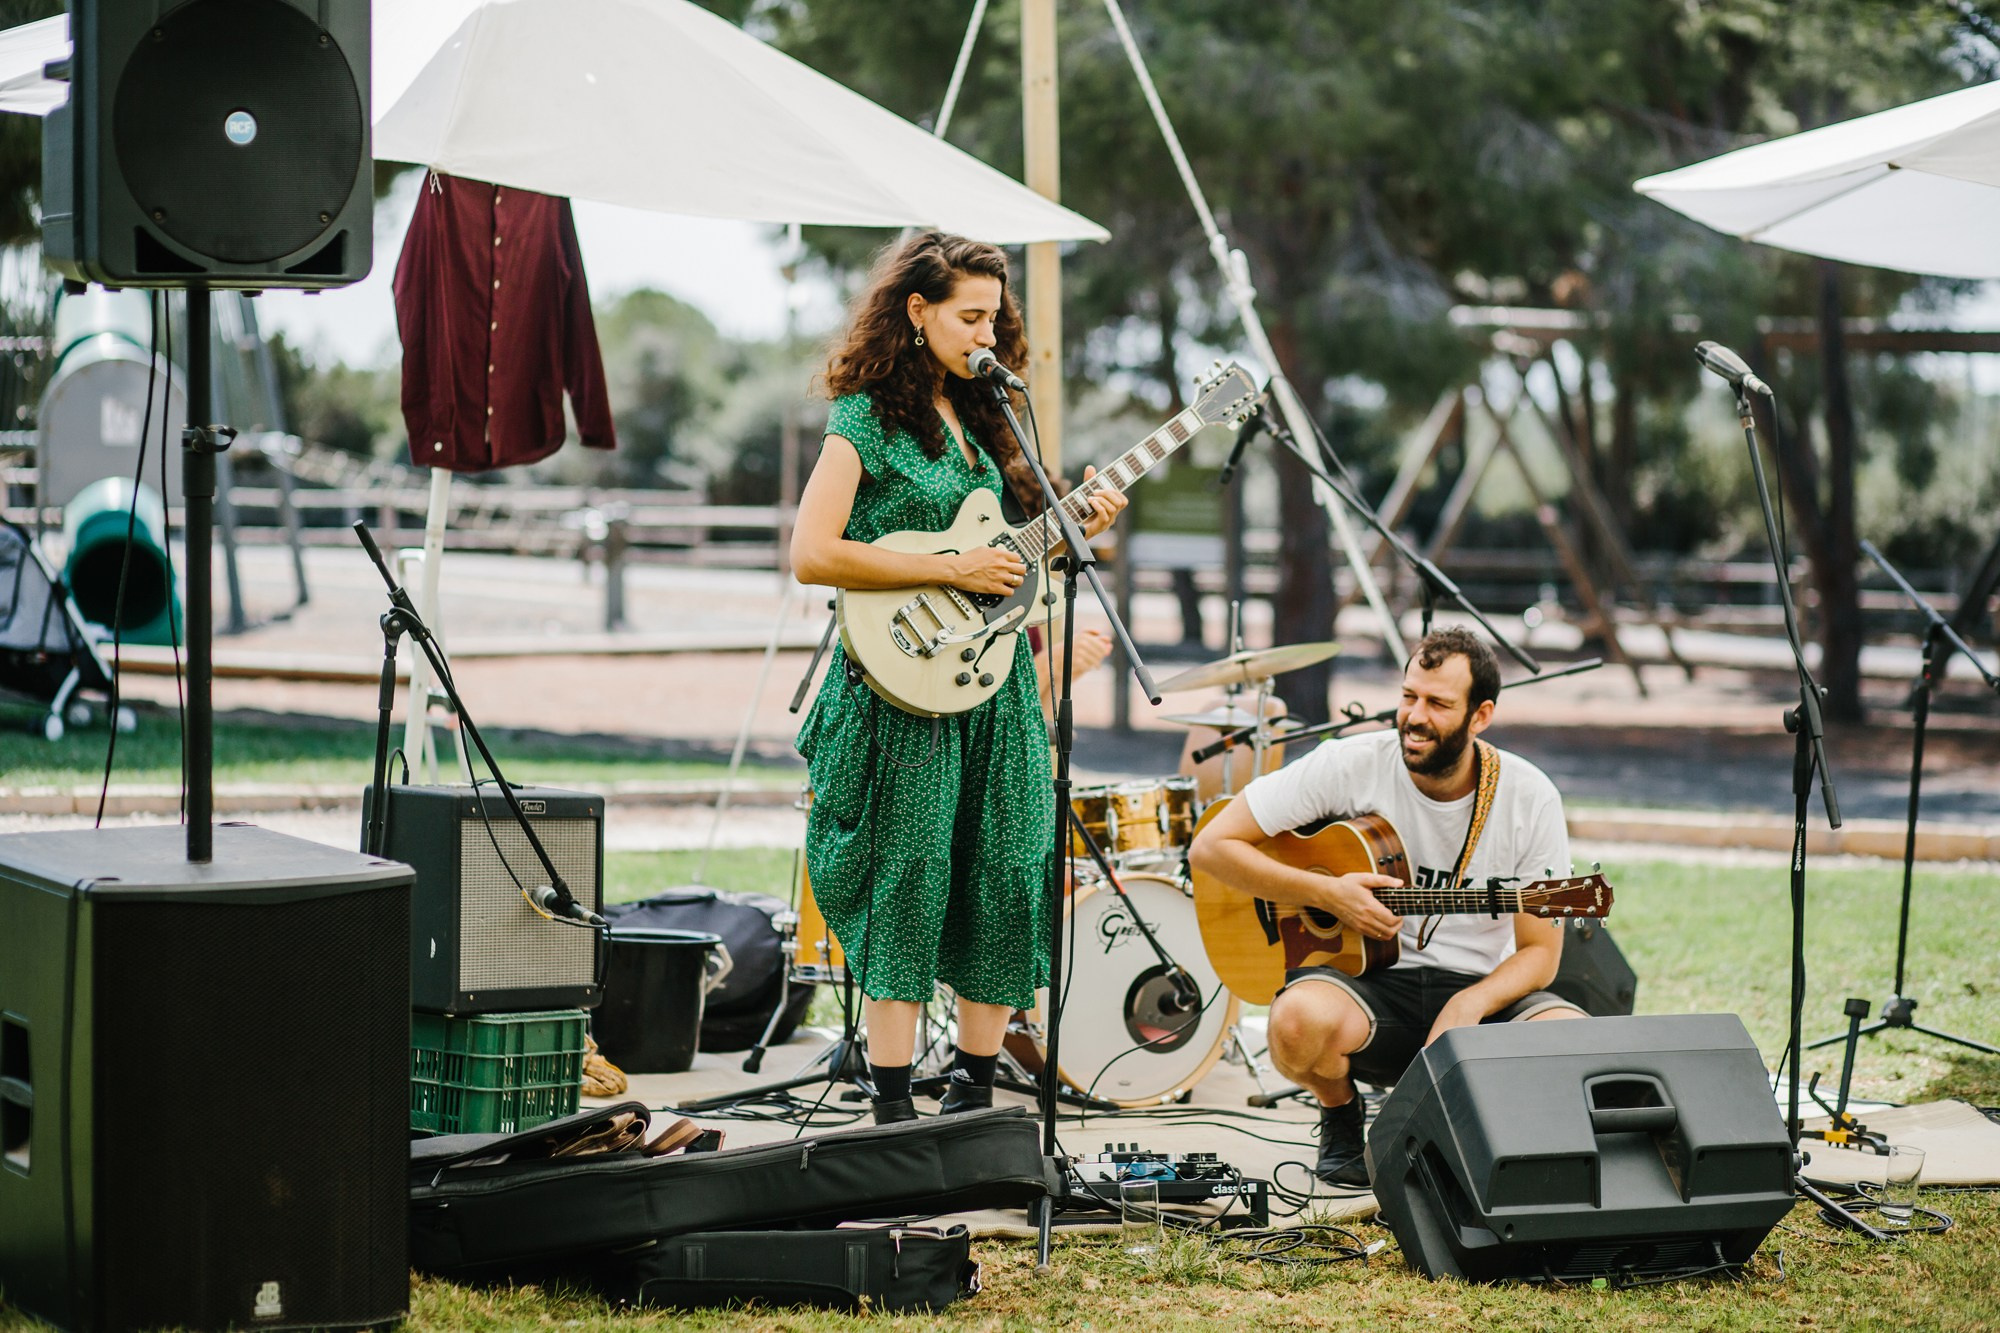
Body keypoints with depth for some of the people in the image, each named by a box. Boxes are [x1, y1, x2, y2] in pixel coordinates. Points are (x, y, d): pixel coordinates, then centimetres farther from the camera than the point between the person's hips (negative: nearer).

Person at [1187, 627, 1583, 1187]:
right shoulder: (1350, 766, -8)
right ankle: (1340, 1118, 2)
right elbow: (1211, 846, -6)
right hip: (1365, 982, -1)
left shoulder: (1530, 798, -4)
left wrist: (1468, 1008, -22)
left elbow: (1540, 952, -1)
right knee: (1300, 1021, -37)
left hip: (1480, 991, 2)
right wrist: (1326, 894, -17)